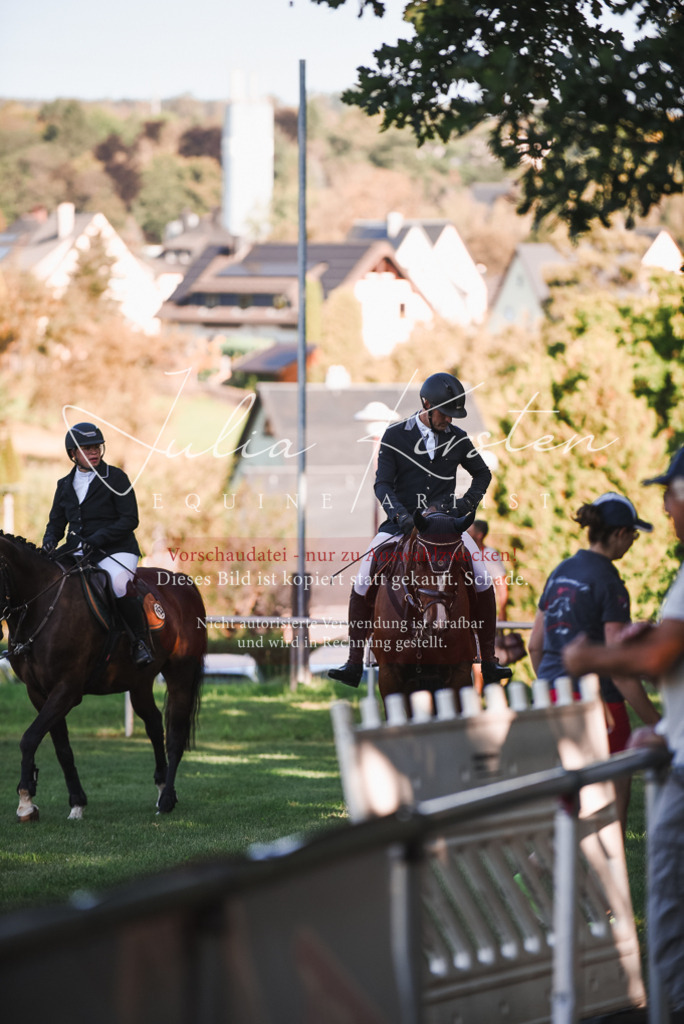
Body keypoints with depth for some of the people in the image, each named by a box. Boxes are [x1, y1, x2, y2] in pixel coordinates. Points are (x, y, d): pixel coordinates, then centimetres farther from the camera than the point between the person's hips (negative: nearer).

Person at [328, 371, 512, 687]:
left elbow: (483, 474, 19)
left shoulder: (457, 439, 5)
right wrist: (399, 514, -23)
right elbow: (382, 484, -6)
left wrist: (469, 500, 0)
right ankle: (354, 663, -6)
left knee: (482, 580, -16)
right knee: (363, 580, -15)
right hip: (402, 522, -1)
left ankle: (489, 661, -5)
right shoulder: (395, 436, -2)